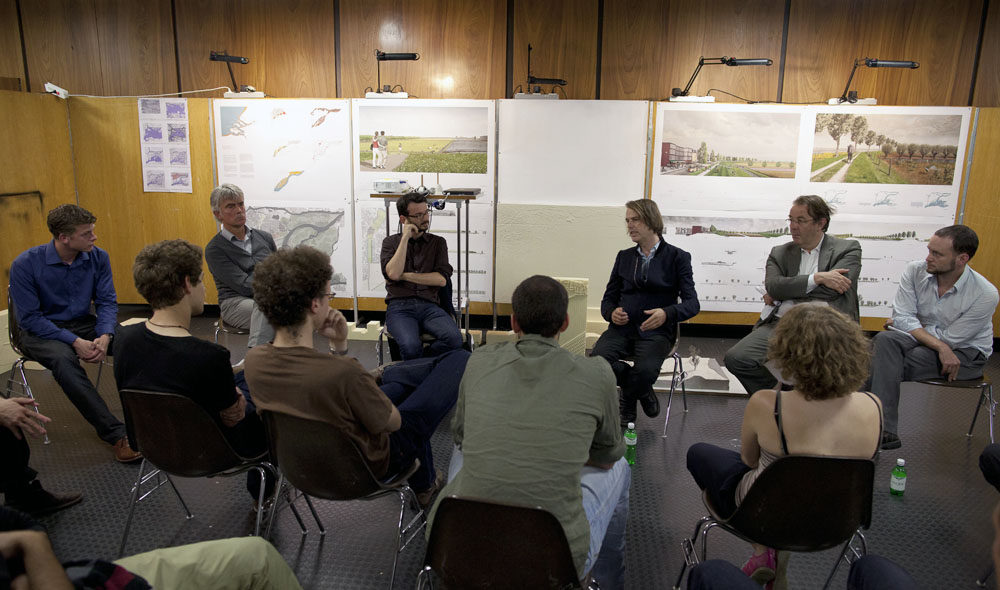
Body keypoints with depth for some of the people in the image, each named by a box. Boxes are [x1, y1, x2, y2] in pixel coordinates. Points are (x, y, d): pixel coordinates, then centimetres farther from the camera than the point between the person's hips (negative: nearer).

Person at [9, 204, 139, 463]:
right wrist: (74, 341, -25)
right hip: (40, 331, -4)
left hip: (84, 324, 4)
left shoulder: (98, 257, -5)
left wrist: (105, 336, -20)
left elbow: (107, 302, 0)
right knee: (63, 360, -37)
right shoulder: (25, 264, -15)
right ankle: (116, 433, -36)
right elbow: (29, 318, -14)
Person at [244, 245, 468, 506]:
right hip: (371, 461, -7)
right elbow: (392, 423, -20)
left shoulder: (254, 361, -18)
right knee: (460, 359, 5)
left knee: (394, 372, 30)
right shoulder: (344, 373, -41)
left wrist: (338, 345, -12)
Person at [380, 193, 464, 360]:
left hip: (429, 306, 2)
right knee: (410, 346, -35)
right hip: (399, 307, -2)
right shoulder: (390, 242, 14)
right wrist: (405, 238, -3)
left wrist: (404, 276, 0)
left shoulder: (438, 242, 16)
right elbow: (393, 273, -5)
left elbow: (441, 279, 3)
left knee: (454, 338, -30)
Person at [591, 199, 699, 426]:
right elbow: (608, 299, 17)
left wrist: (667, 313, -25)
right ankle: (643, 391, 2)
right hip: (622, 328, 3)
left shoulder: (677, 257, 4)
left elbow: (692, 303, -3)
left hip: (655, 331, -3)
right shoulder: (624, 256, 16)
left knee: (646, 369, -33)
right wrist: (612, 312, -8)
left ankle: (627, 405, 5)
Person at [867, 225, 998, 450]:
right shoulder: (915, 271, -11)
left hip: (966, 351, -4)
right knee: (884, 340, -31)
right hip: (920, 340, 4)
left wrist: (906, 324, -5)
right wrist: (940, 347, -24)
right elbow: (902, 317, -13)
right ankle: (884, 431, -35)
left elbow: (949, 338, -15)